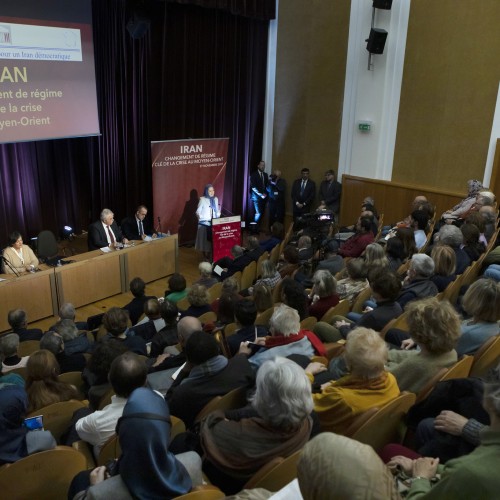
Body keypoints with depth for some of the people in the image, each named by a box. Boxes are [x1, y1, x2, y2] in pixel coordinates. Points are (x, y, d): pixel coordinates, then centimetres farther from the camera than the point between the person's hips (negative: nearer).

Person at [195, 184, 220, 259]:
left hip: (214, 223, 5)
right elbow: (198, 211, -10)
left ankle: (210, 254, 13)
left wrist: (218, 216, 1)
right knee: (204, 238, -3)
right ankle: (205, 256, 6)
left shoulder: (216, 199, 10)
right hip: (204, 222, -5)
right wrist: (198, 215, -29)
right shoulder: (202, 199, -6)